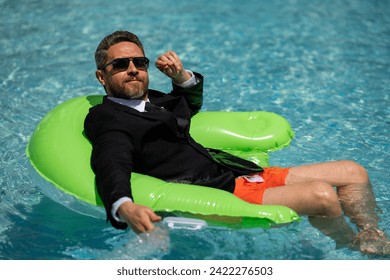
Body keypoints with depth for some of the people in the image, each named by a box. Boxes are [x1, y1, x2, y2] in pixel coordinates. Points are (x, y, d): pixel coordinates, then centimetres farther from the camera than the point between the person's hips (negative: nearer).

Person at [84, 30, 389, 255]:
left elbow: (193, 101, 41)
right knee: (322, 194, -23)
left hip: (235, 172, 10)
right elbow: (113, 168, -23)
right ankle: (359, 248, 7)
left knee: (353, 172, 6)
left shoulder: (154, 101, 20)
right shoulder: (105, 118, -4)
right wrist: (125, 208, -46)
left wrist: (181, 76, 17)